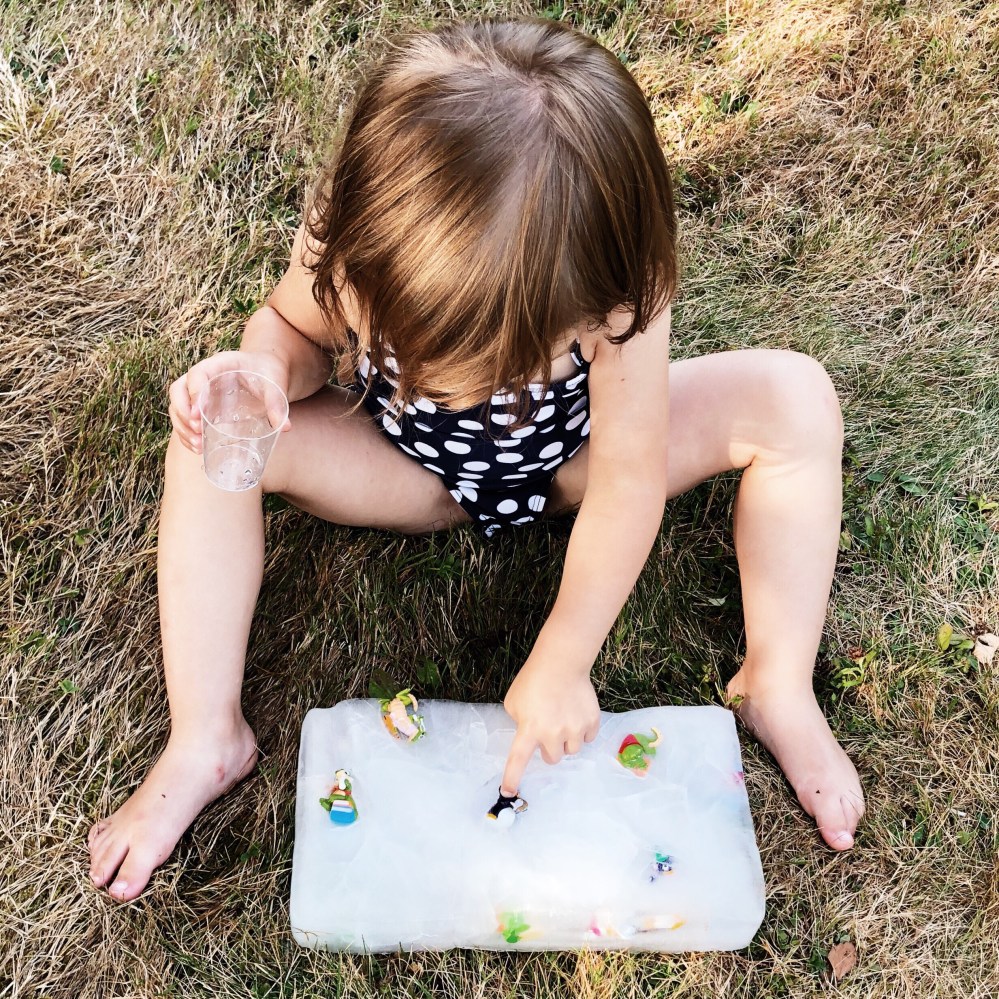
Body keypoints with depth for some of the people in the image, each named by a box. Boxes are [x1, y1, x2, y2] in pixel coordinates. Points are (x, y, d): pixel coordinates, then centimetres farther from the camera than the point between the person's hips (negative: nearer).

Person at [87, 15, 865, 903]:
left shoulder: (619, 290, -36)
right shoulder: (345, 241, -33)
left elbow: (627, 486, -28)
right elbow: (297, 327, -10)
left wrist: (562, 663, -25)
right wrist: (264, 366, -35)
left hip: (567, 462, 0)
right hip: (413, 471, 1)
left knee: (795, 397, -22)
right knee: (215, 436, -24)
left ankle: (777, 686, -11)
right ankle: (206, 738, -14)